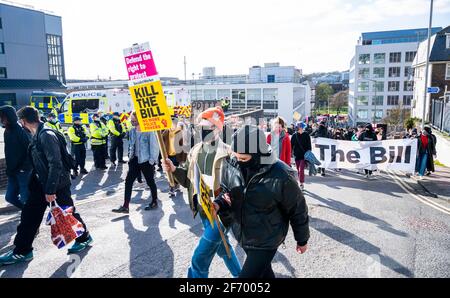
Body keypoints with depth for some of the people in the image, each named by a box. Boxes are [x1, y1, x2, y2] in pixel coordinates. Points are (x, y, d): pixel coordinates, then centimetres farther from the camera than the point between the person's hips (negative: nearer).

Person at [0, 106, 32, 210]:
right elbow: (9, 152, 17)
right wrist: (9, 169, 13)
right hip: (12, 172, 8)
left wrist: (25, 167, -20)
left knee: (25, 198, -2)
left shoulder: (21, 131, -16)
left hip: (23, 171, -8)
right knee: (10, 197, 12)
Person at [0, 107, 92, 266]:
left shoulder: (46, 135, -22)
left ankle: (84, 237, 29)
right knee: (29, 214, 8)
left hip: (58, 183, -9)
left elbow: (56, 164, -26)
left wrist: (50, 189, -24)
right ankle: (22, 251, 19)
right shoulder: (37, 135, 8)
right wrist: (33, 183, 20)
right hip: (42, 183, 9)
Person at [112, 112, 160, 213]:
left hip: (146, 161, -6)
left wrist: (152, 160, -15)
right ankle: (125, 206, 3)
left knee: (150, 182, 9)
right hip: (135, 160, 7)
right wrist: (130, 156, 11)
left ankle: (154, 202, 28)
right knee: (128, 181, 0)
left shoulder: (148, 131, -14)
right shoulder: (132, 131, 7)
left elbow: (154, 146, -14)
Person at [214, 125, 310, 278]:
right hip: (242, 236, 6)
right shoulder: (231, 165, -14)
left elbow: (298, 211, -13)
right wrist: (218, 204, -17)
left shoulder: (281, 177, -28)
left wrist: (302, 240, 1)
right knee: (263, 271, 27)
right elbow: (227, 192, 5)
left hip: (266, 242, -5)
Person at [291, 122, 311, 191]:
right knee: (298, 170, 10)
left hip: (304, 156, -3)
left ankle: (302, 184, -7)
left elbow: (309, 146, 0)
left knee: (301, 170, -13)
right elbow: (291, 145, 7)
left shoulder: (306, 135, -3)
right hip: (297, 155, 4)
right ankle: (301, 184, 21)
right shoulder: (294, 135, 3)